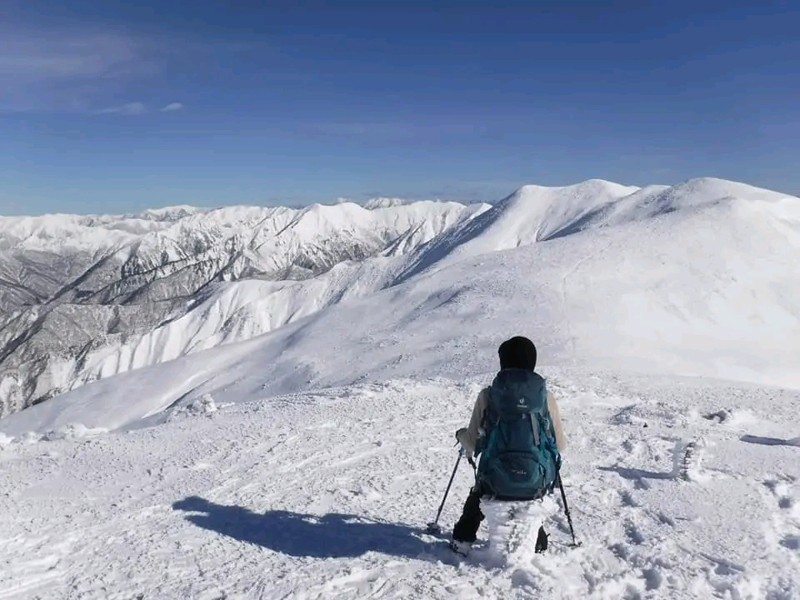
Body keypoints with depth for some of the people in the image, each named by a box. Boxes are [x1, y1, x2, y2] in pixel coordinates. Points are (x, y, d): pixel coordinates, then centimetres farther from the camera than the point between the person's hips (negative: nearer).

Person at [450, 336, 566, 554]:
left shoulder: (487, 395, -6)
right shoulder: (545, 396, -4)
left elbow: (472, 444, -1)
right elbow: (560, 444, 4)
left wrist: (461, 435, 22)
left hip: (496, 484, -1)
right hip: (537, 486, 1)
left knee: (478, 491, 34)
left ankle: (463, 539, 35)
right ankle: (537, 542, 39)